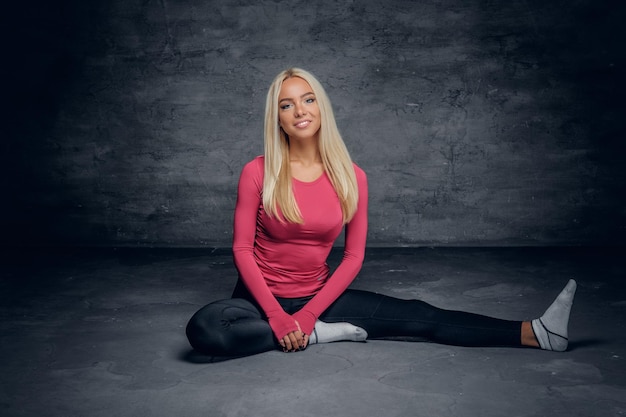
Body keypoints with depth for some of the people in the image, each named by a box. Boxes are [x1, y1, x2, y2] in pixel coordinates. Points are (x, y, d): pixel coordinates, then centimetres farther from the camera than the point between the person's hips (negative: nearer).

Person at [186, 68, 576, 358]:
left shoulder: (352, 177, -7)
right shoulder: (257, 173, -13)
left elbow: (354, 256, -5)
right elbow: (242, 248, -10)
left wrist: (310, 312, -16)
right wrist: (275, 314, -19)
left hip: (318, 295, 2)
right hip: (262, 297, -1)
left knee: (419, 317, -9)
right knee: (205, 329, -32)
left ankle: (537, 333, -4)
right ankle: (317, 334, -17)